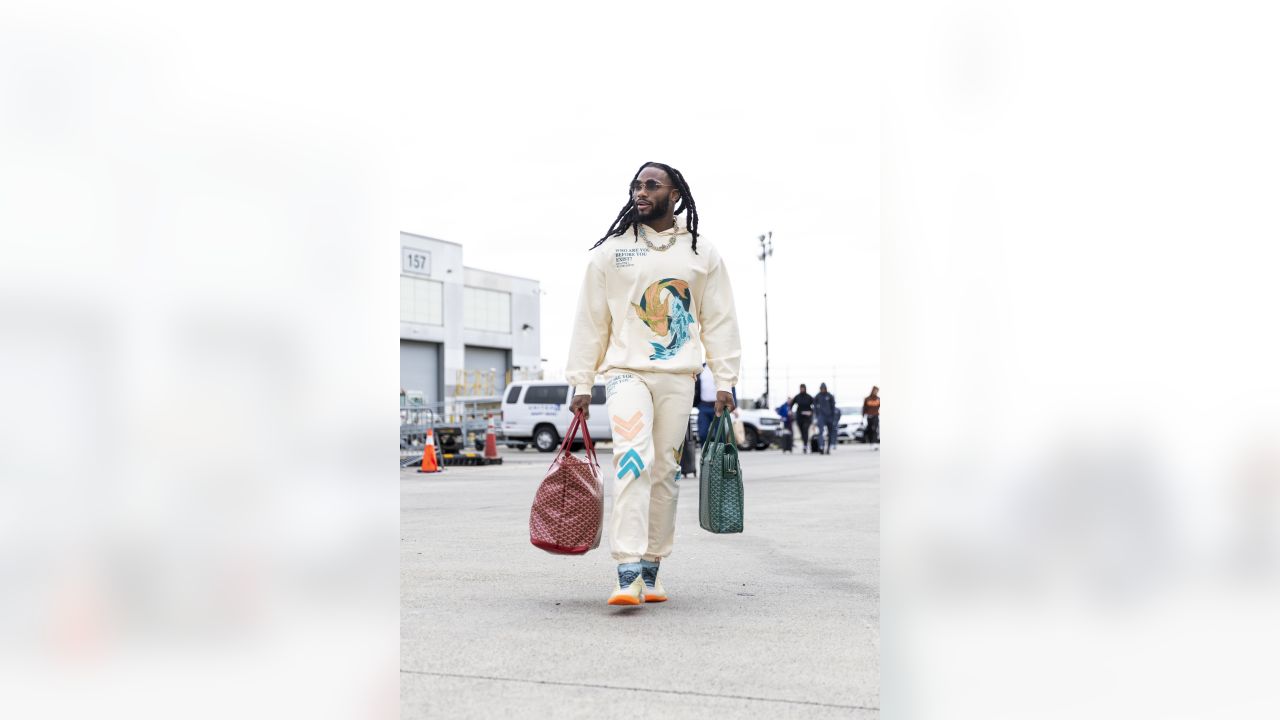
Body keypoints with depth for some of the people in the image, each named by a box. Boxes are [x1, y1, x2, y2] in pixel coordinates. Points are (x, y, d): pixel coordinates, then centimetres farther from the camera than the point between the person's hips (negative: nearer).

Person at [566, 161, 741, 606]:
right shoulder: (610, 251, 8)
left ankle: (650, 570, 13)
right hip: (626, 371, -2)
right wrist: (581, 383, 4)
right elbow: (590, 320, 8)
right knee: (632, 459, -20)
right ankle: (627, 575, -25)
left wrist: (725, 381, 4)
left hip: (678, 377, 2)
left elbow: (720, 321, 11)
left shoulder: (702, 254, 10)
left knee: (665, 472, 3)